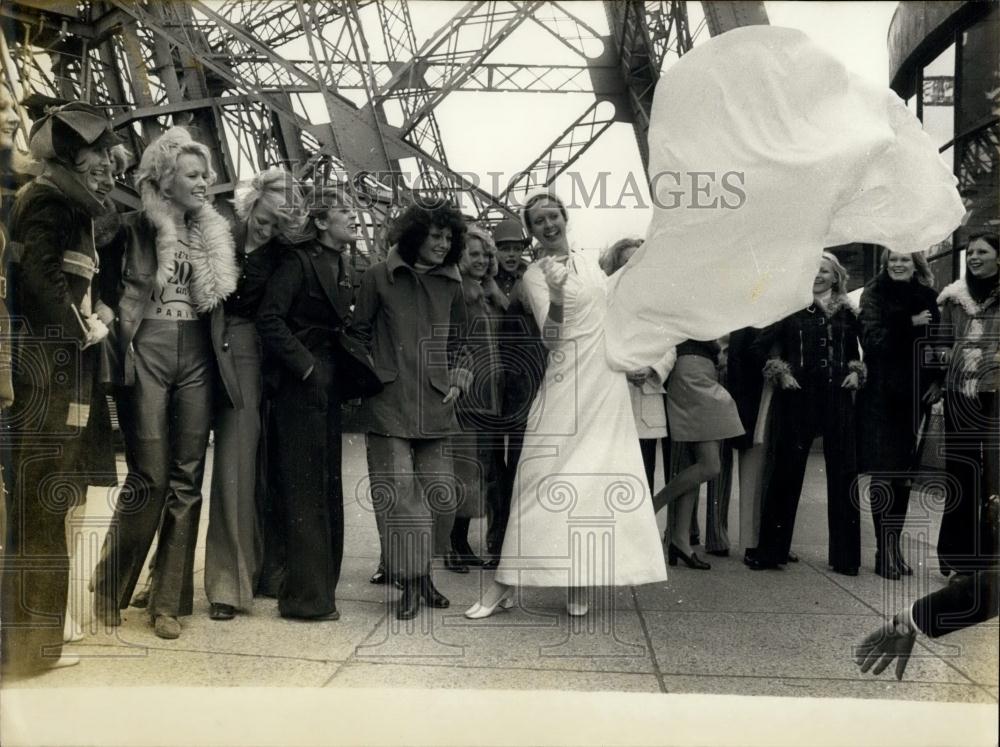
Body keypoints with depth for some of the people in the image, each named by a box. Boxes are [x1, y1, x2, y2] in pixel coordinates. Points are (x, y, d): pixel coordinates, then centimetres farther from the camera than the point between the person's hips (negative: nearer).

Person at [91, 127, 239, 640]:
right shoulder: (135, 228, 2)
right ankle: (107, 589, 15)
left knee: (187, 480, 2)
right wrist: (122, 352, -10)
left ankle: (168, 601, 11)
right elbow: (111, 291, 1)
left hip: (197, 358, 4)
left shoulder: (214, 234, 14)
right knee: (149, 478, -6)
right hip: (146, 352, -4)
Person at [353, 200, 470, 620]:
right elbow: (359, 333, 7)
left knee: (440, 493, 4)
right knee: (398, 492, -5)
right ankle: (411, 581, 5)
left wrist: (456, 381, 12)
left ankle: (407, 566, 24)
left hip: (435, 406, 4)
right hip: (389, 403, -4)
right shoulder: (379, 278, 2)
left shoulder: (450, 284, 13)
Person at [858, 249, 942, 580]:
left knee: (904, 473, 8)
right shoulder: (874, 295, 1)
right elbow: (873, 340, -13)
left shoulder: (928, 298, 10)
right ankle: (885, 551, 3)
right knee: (883, 474, -3)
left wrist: (938, 380, -1)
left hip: (914, 394, 4)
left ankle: (894, 546, 18)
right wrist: (910, 324, -12)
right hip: (882, 394, -3)